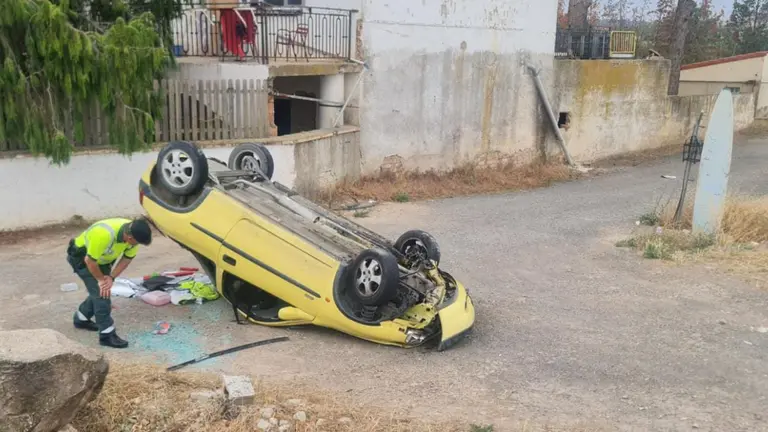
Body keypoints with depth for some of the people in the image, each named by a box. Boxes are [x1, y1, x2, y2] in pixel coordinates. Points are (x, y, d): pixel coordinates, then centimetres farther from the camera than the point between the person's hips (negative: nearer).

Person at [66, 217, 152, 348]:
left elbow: (127, 259, -6)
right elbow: (90, 261, -29)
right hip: (81, 256, -7)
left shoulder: (133, 232, -22)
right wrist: (101, 279, -15)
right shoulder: (104, 235, -43)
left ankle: (81, 319, 38)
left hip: (101, 257, 7)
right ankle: (107, 335, -7)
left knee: (101, 290, 15)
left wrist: (111, 277, -15)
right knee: (101, 292, -13)